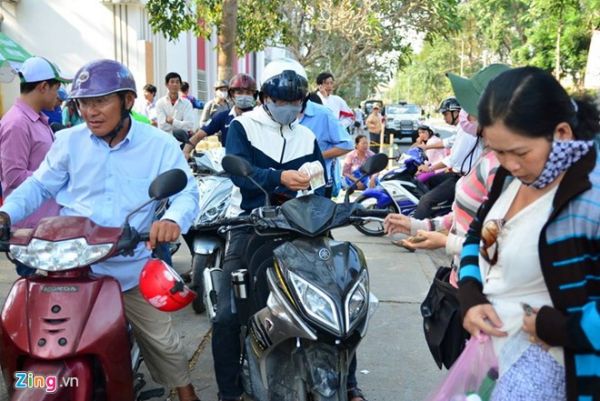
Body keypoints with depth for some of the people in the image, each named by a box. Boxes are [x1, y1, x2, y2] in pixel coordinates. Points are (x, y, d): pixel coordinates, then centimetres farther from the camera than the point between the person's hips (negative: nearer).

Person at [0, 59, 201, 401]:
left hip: (132, 269, -1)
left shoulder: (160, 144, -7)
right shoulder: (69, 141, -1)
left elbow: (187, 192, -11)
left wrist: (174, 220, -34)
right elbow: (40, 186, 7)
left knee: (162, 341, 15)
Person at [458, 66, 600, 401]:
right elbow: (478, 235, 10)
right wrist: (470, 297, -4)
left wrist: (557, 327, -24)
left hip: (542, 351, -8)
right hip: (490, 335, 8)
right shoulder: (516, 175, -1)